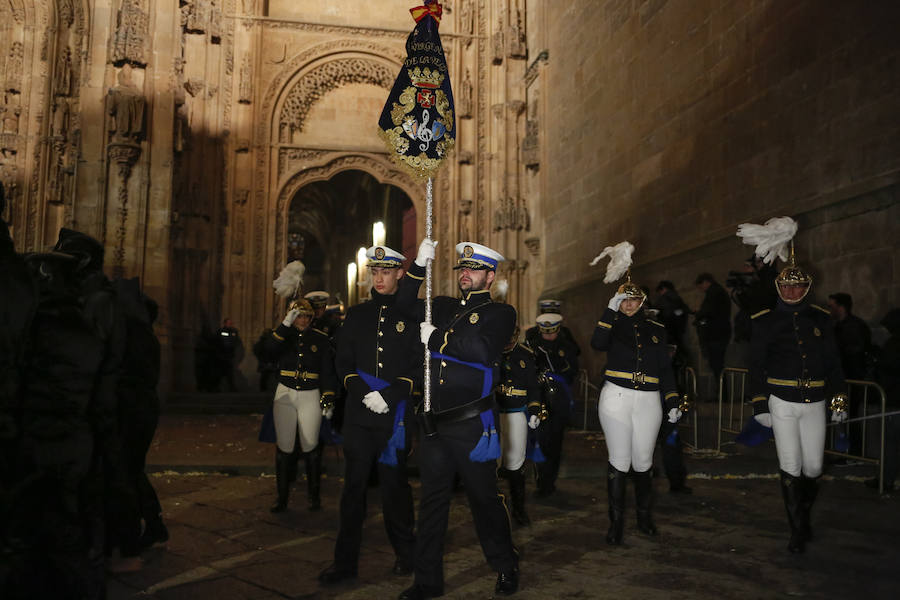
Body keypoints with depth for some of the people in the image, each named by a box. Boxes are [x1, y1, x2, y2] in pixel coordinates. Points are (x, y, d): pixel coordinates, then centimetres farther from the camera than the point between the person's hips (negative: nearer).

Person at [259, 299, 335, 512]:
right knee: (284, 447, 0)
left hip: (310, 396, -1)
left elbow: (327, 372, 5)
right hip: (285, 394, 1)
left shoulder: (320, 340, 5)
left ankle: (313, 495, 13)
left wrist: (327, 400, -3)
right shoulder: (284, 336, 7)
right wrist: (285, 324, -21)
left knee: (310, 447, -2)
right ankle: (282, 497, 9)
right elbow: (269, 350, -16)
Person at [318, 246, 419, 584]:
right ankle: (345, 561, 13)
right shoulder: (357, 315, 11)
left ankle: (404, 553, 23)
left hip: (395, 416, -2)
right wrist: (364, 393, -8)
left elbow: (419, 366, -3)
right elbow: (343, 363, 8)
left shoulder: (411, 315, 2)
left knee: (394, 483, 6)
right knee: (354, 485, 5)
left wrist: (390, 395, -14)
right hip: (358, 416, 3)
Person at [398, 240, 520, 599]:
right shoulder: (444, 307, 14)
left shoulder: (500, 314, -2)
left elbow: (482, 349, -18)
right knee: (433, 499, 10)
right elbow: (404, 307, 18)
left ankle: (506, 568, 26)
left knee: (483, 497, 6)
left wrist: (435, 337, -13)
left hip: (471, 425, -5)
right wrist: (420, 264, 6)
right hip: (433, 423, 5)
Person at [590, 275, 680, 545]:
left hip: (648, 401, 2)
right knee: (619, 462, -1)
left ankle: (644, 516, 26)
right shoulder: (614, 325, 6)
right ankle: (616, 522, 8)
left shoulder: (656, 328, 12)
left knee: (643, 463, 8)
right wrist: (611, 311, -17)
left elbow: (665, 368, 13)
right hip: (616, 398, -2)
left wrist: (672, 401, 5)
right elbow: (597, 344, -16)